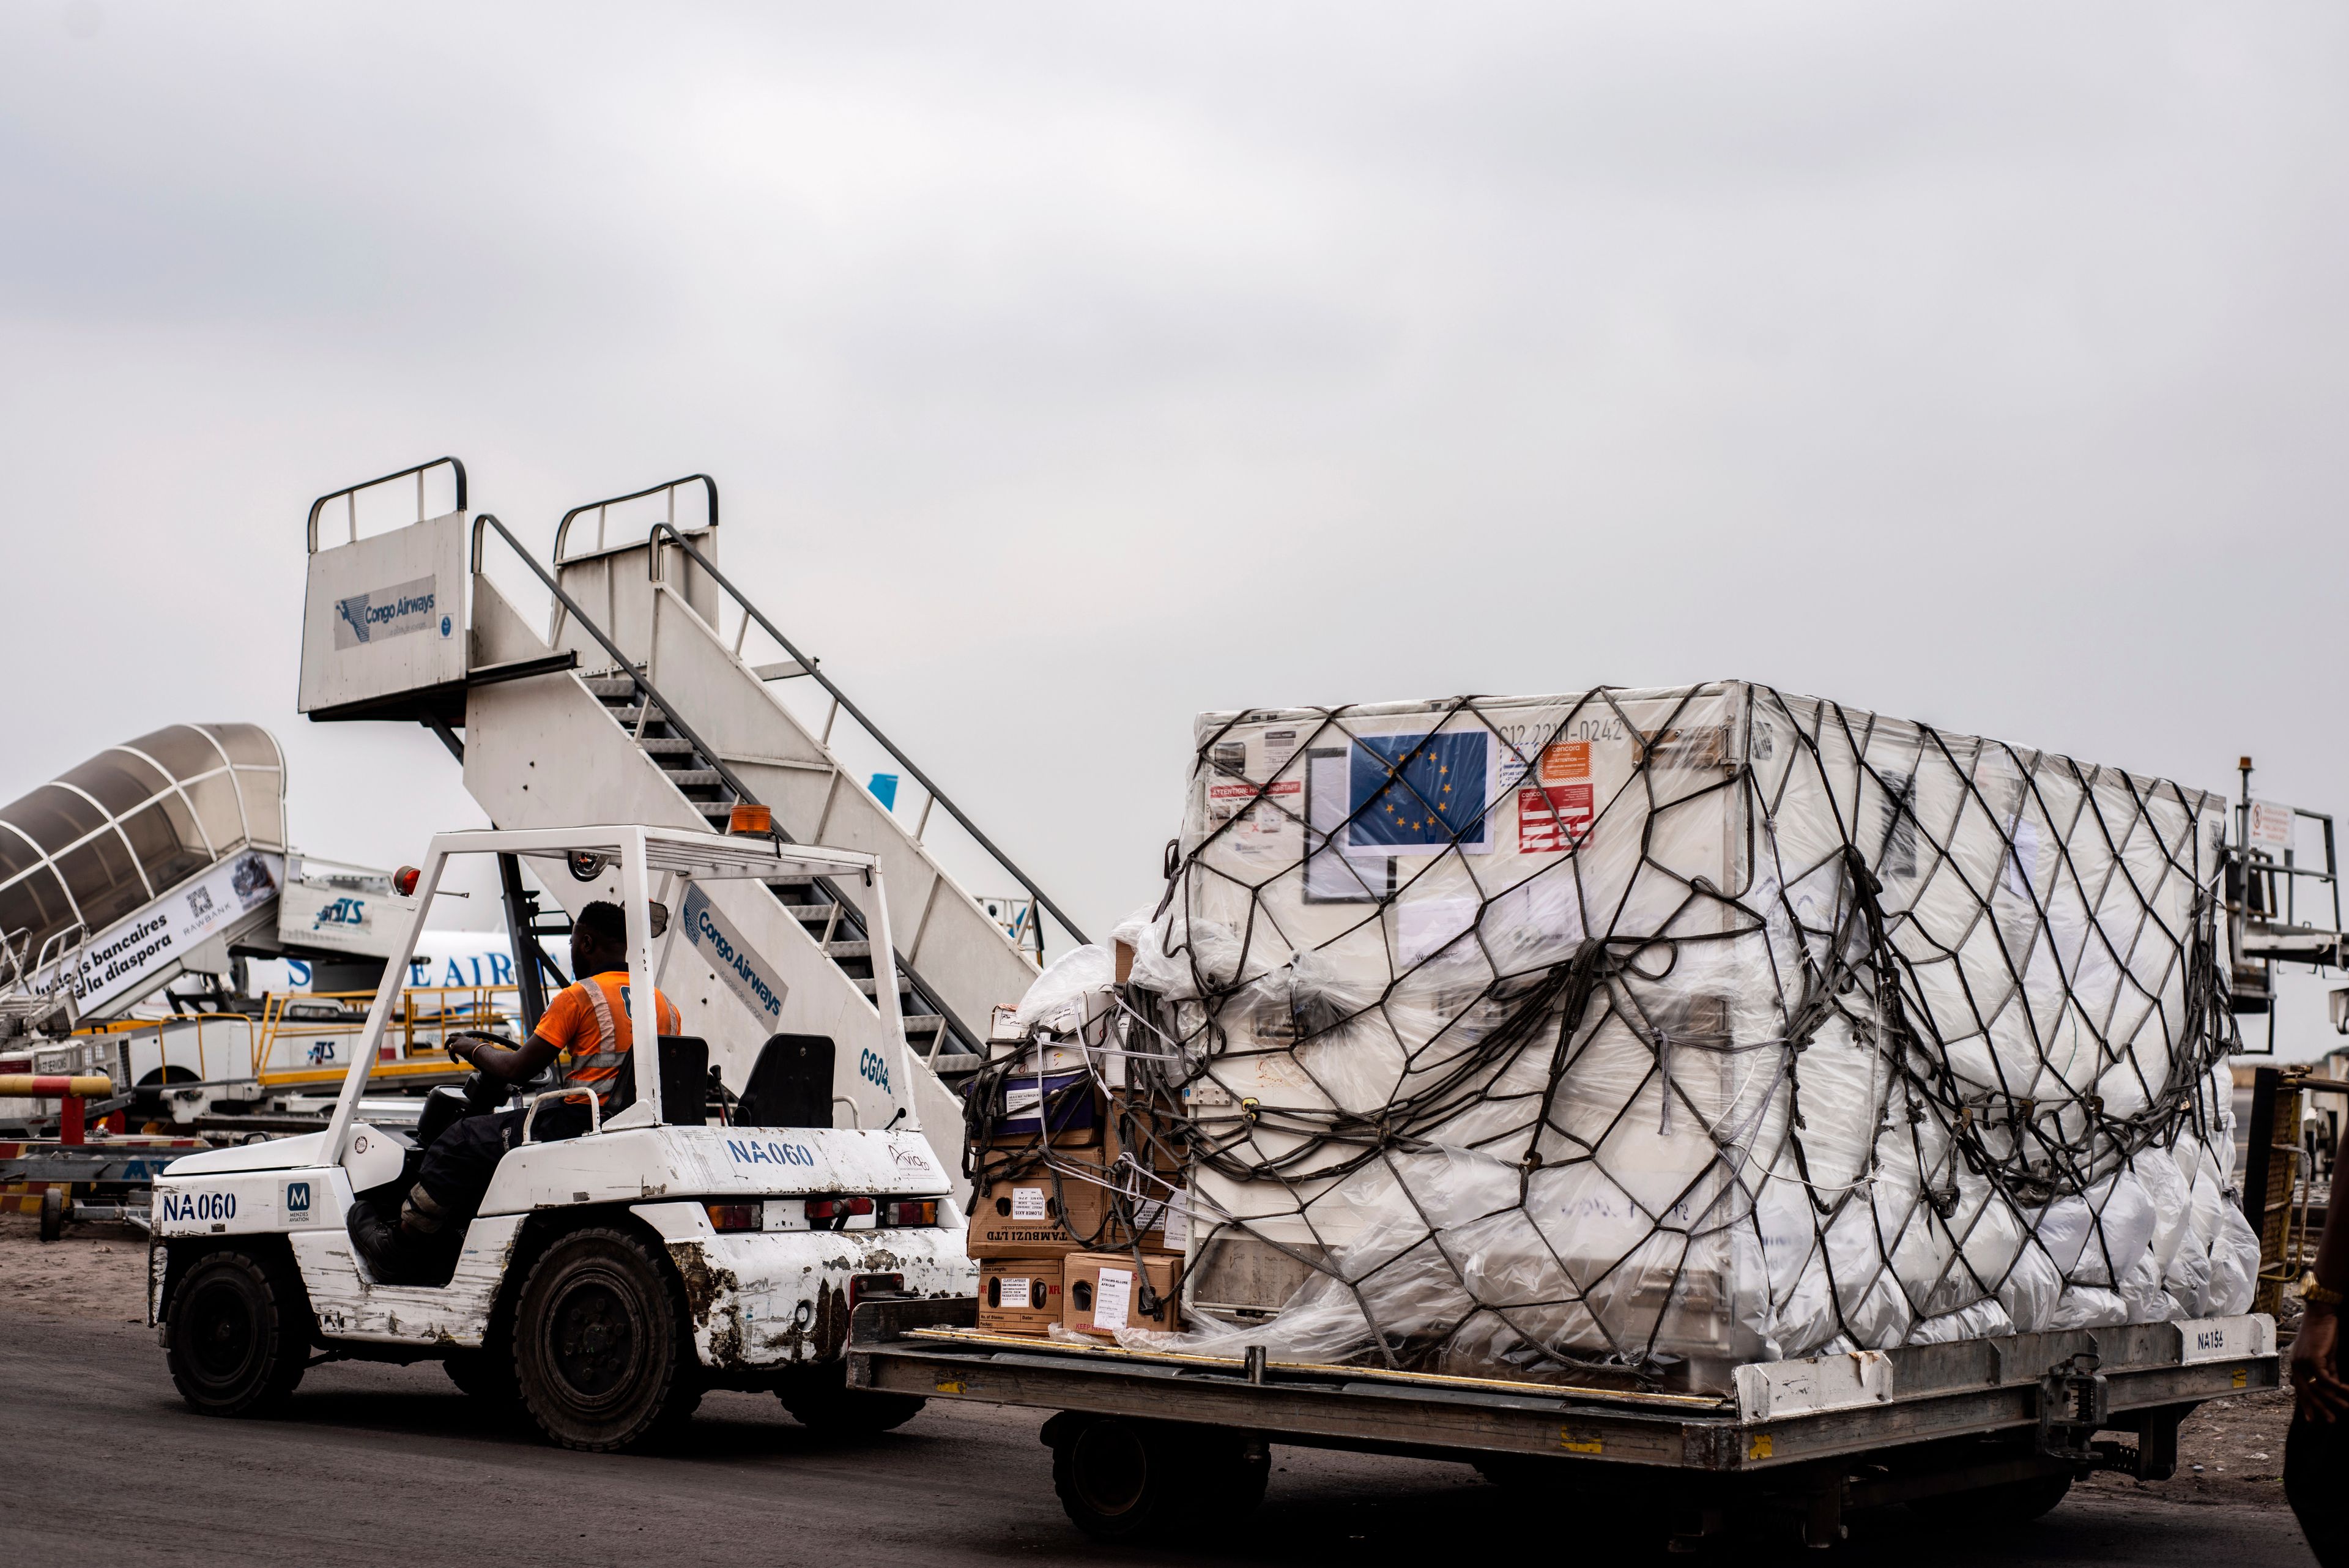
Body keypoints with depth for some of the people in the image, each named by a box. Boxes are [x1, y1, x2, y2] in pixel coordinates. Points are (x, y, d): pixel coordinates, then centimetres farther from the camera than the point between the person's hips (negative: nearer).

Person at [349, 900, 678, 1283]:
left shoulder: (579, 997, -9)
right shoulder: (666, 1007, 11)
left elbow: (517, 1070, -6)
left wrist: (475, 1049, 14)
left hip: (580, 1123, -8)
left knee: (461, 1143, 8)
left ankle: (401, 1247, 19)